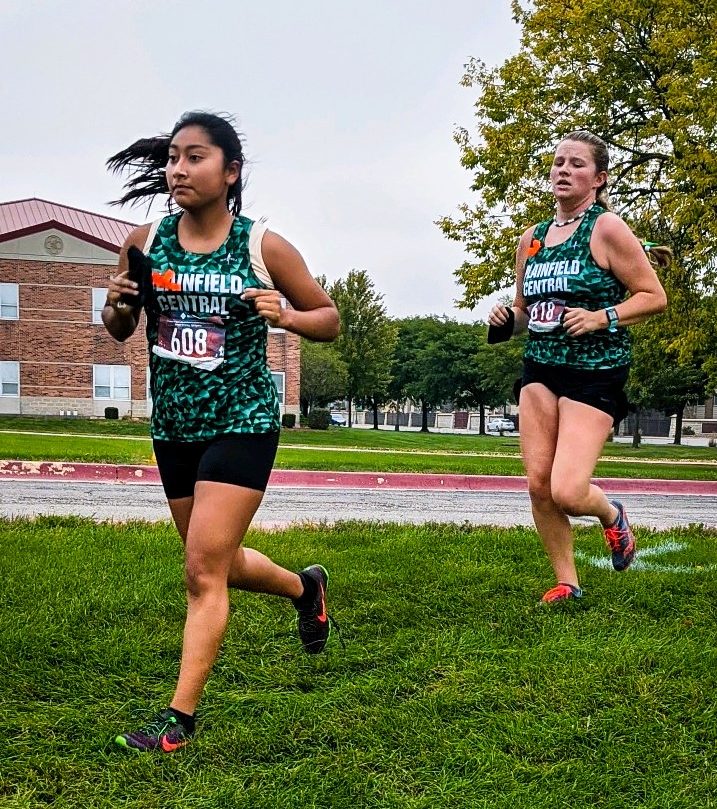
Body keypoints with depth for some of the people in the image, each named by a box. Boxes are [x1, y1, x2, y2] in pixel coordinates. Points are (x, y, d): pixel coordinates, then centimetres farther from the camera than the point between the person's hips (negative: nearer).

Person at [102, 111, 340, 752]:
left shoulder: (265, 248, -9)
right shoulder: (145, 243, 0)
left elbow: (329, 319, 2)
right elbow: (119, 331, 13)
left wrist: (284, 316, -19)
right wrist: (117, 305, -10)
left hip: (243, 421, -5)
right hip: (173, 426, 5)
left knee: (204, 571, -10)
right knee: (218, 564, 18)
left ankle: (179, 718, 2)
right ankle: (306, 586, 47)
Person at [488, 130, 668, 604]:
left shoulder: (606, 228, -6)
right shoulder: (531, 240, 12)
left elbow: (655, 296, -6)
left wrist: (602, 318, -18)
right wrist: (508, 317, 2)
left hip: (595, 373, -6)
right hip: (540, 368, 6)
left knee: (567, 491, -14)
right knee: (539, 484, 0)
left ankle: (612, 516, 22)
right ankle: (567, 583, 18)